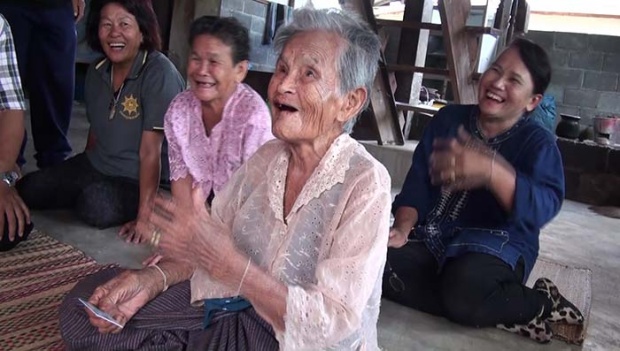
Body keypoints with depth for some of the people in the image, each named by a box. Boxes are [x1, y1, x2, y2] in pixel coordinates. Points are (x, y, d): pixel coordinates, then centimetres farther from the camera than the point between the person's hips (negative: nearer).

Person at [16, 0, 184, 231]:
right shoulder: (96, 72, 1)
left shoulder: (159, 73, -22)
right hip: (96, 166, 7)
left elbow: (150, 152, -25)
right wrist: (82, 175, 18)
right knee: (27, 190, -4)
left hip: (139, 179, -6)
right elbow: (95, 132, 12)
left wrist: (144, 216, -25)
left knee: (97, 208, -31)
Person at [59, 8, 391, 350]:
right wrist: (152, 279, -16)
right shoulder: (266, 156, -1)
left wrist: (225, 261, -29)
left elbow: (333, 323, -25)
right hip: (237, 305, 6)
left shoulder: (364, 184, -21)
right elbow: (212, 244, 3)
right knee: (84, 304, 2)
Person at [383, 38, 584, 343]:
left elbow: (545, 206, -21)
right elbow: (417, 182, 6)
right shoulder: (448, 118, 8)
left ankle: (539, 305, -5)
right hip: (430, 237, 5)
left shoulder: (538, 143, -3)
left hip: (497, 244, -4)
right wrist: (402, 228, -11)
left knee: (465, 290, -38)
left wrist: (492, 172, -39)